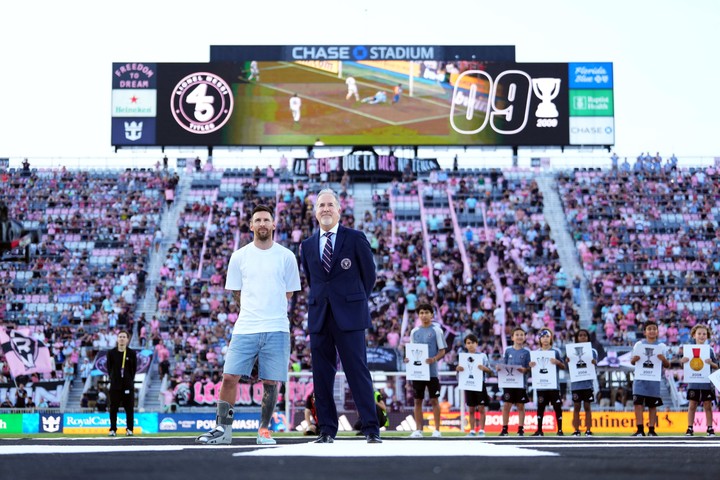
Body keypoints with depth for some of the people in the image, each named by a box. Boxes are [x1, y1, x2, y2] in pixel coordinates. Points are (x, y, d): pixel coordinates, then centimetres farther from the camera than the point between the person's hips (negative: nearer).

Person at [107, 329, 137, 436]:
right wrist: (113, 378, 3)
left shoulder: (132, 353, 2)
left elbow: (134, 369, 7)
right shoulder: (111, 353, 3)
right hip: (115, 385, 1)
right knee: (113, 408, 2)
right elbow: (109, 368, 9)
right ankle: (113, 429, 8)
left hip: (128, 384, 0)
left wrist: (129, 380, 3)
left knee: (129, 408, 1)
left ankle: (129, 429, 8)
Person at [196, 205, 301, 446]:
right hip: (245, 328, 1)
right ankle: (223, 428, 4)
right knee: (229, 377, -5)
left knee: (270, 382, 1)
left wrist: (271, 312, 7)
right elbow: (236, 293, 14)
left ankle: (264, 430, 13)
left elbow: (289, 293, 12)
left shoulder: (286, 256, 5)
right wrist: (253, 312, 10)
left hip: (276, 329, -1)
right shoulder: (239, 256, 7)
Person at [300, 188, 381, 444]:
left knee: (358, 371, -6)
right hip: (319, 317, 4)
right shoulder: (307, 245, 12)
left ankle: (371, 430, -2)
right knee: (322, 375, 4)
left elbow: (369, 274, 9)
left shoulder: (355, 238, 2)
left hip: (348, 316, -4)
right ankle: (327, 430, 10)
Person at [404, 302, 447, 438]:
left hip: (431, 371, -3)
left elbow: (442, 350, -1)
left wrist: (434, 359, -20)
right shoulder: (414, 332, 12)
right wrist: (408, 358, -5)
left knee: (434, 400, -1)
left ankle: (437, 429, 3)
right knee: (418, 400, 5)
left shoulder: (436, 330, 1)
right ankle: (418, 429, 9)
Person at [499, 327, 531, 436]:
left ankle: (521, 429, 11)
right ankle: (504, 429, 8)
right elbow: (503, 365, 8)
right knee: (506, 405, 0)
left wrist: (524, 369, -18)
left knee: (521, 406, 4)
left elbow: (529, 368, 2)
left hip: (521, 382, -1)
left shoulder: (526, 352, 3)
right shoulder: (508, 350, 6)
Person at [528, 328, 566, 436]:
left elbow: (563, 367, 1)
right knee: (540, 407, 6)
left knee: (557, 407, -1)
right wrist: (531, 365, -9)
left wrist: (557, 362, -18)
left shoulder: (555, 351, 1)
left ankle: (560, 430, 6)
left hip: (553, 384, -2)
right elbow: (534, 368, 13)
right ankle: (539, 430, 13)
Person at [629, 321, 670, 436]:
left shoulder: (661, 346, 7)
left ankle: (651, 430, 11)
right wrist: (634, 359, -15)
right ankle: (640, 430, -5)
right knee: (638, 404, -8)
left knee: (653, 405, 4)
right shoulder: (639, 344, 7)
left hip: (655, 379, 1)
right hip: (640, 378, 0)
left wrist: (663, 359, -14)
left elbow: (667, 365, 7)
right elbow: (632, 361, 8)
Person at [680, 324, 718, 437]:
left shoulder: (710, 350, 4)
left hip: (707, 383, 0)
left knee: (708, 406, 4)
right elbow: (683, 362, 6)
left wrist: (711, 363, -14)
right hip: (693, 382, 0)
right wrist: (682, 361, -16)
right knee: (692, 405, 2)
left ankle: (710, 429, 11)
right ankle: (690, 429, 7)